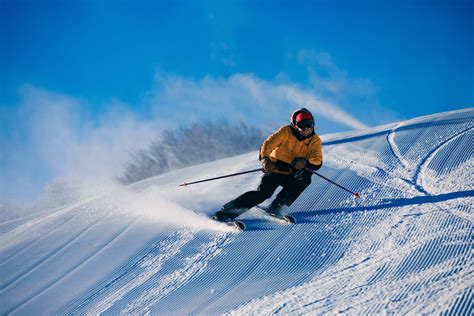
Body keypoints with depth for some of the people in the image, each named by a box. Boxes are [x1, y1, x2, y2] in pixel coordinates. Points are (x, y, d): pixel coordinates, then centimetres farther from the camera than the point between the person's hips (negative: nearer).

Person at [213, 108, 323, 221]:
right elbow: (267, 144, -21)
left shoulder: (315, 140, -4)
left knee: (305, 178, -27)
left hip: (293, 175, 3)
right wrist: (265, 160, -41)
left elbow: (317, 162, -17)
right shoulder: (286, 131, -9)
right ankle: (227, 211, -18)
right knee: (263, 192, -22)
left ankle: (275, 207, -19)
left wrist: (305, 162, -40)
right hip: (276, 169, -3)